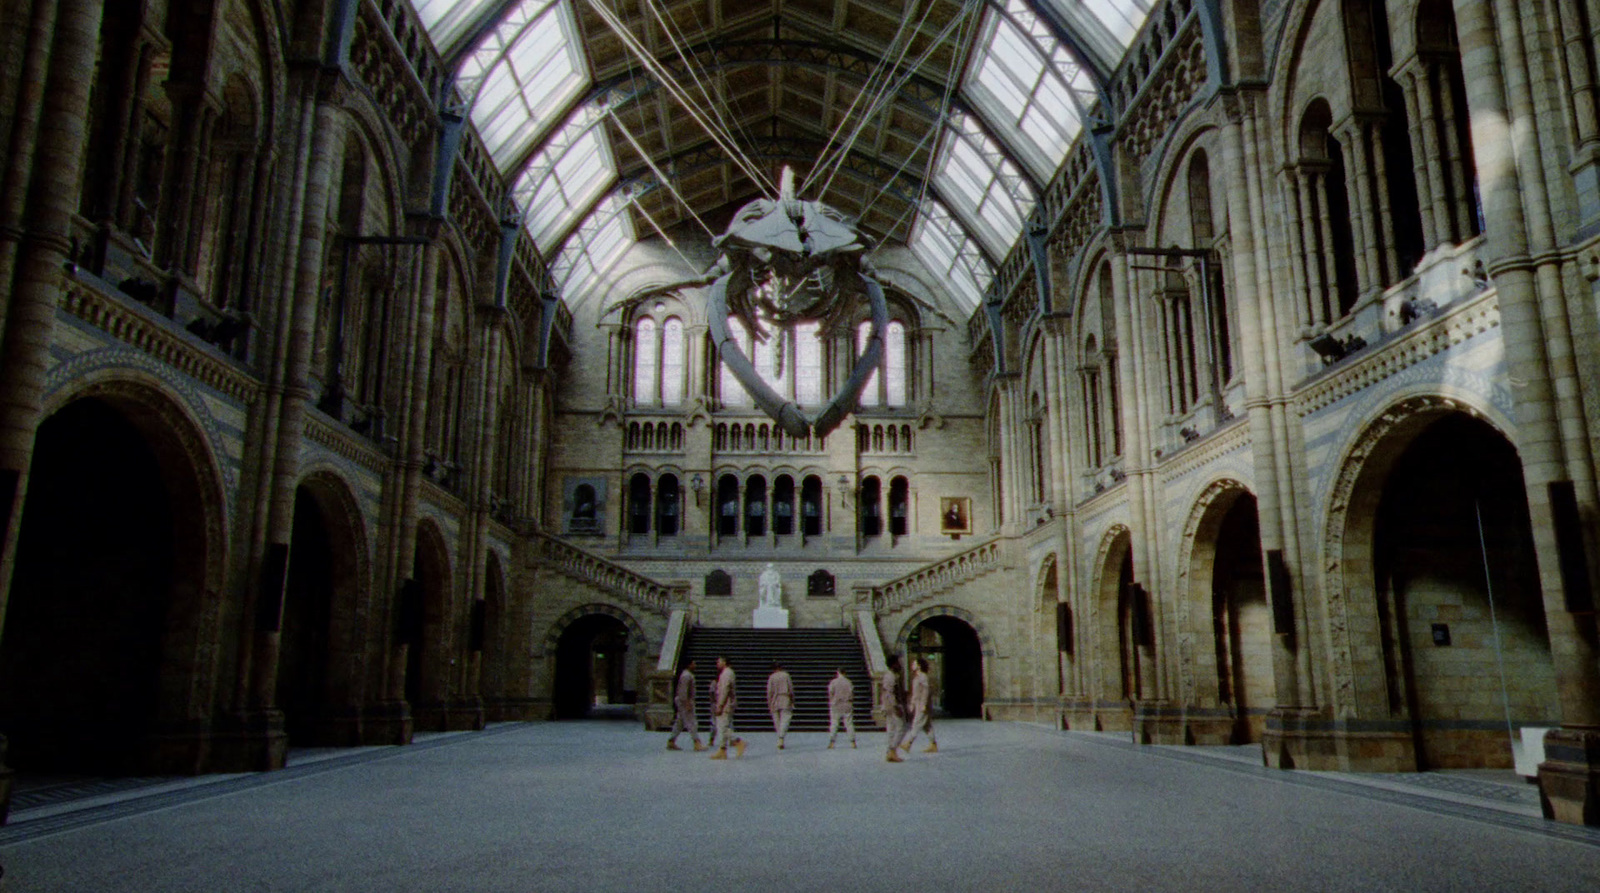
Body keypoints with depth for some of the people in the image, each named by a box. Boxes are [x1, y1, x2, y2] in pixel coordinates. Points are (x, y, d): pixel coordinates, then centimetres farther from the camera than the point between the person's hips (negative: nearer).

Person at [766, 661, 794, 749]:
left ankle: (780, 741, 14)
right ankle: (781, 738, -25)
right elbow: (791, 689, 2)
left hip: (775, 702, 1)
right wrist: (792, 701, 10)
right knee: (784, 721, -7)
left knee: (777, 722, 10)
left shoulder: (771, 677, 3)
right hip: (785, 702, -1)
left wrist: (769, 704, 3)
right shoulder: (786, 675, 3)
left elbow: (769, 692, -1)